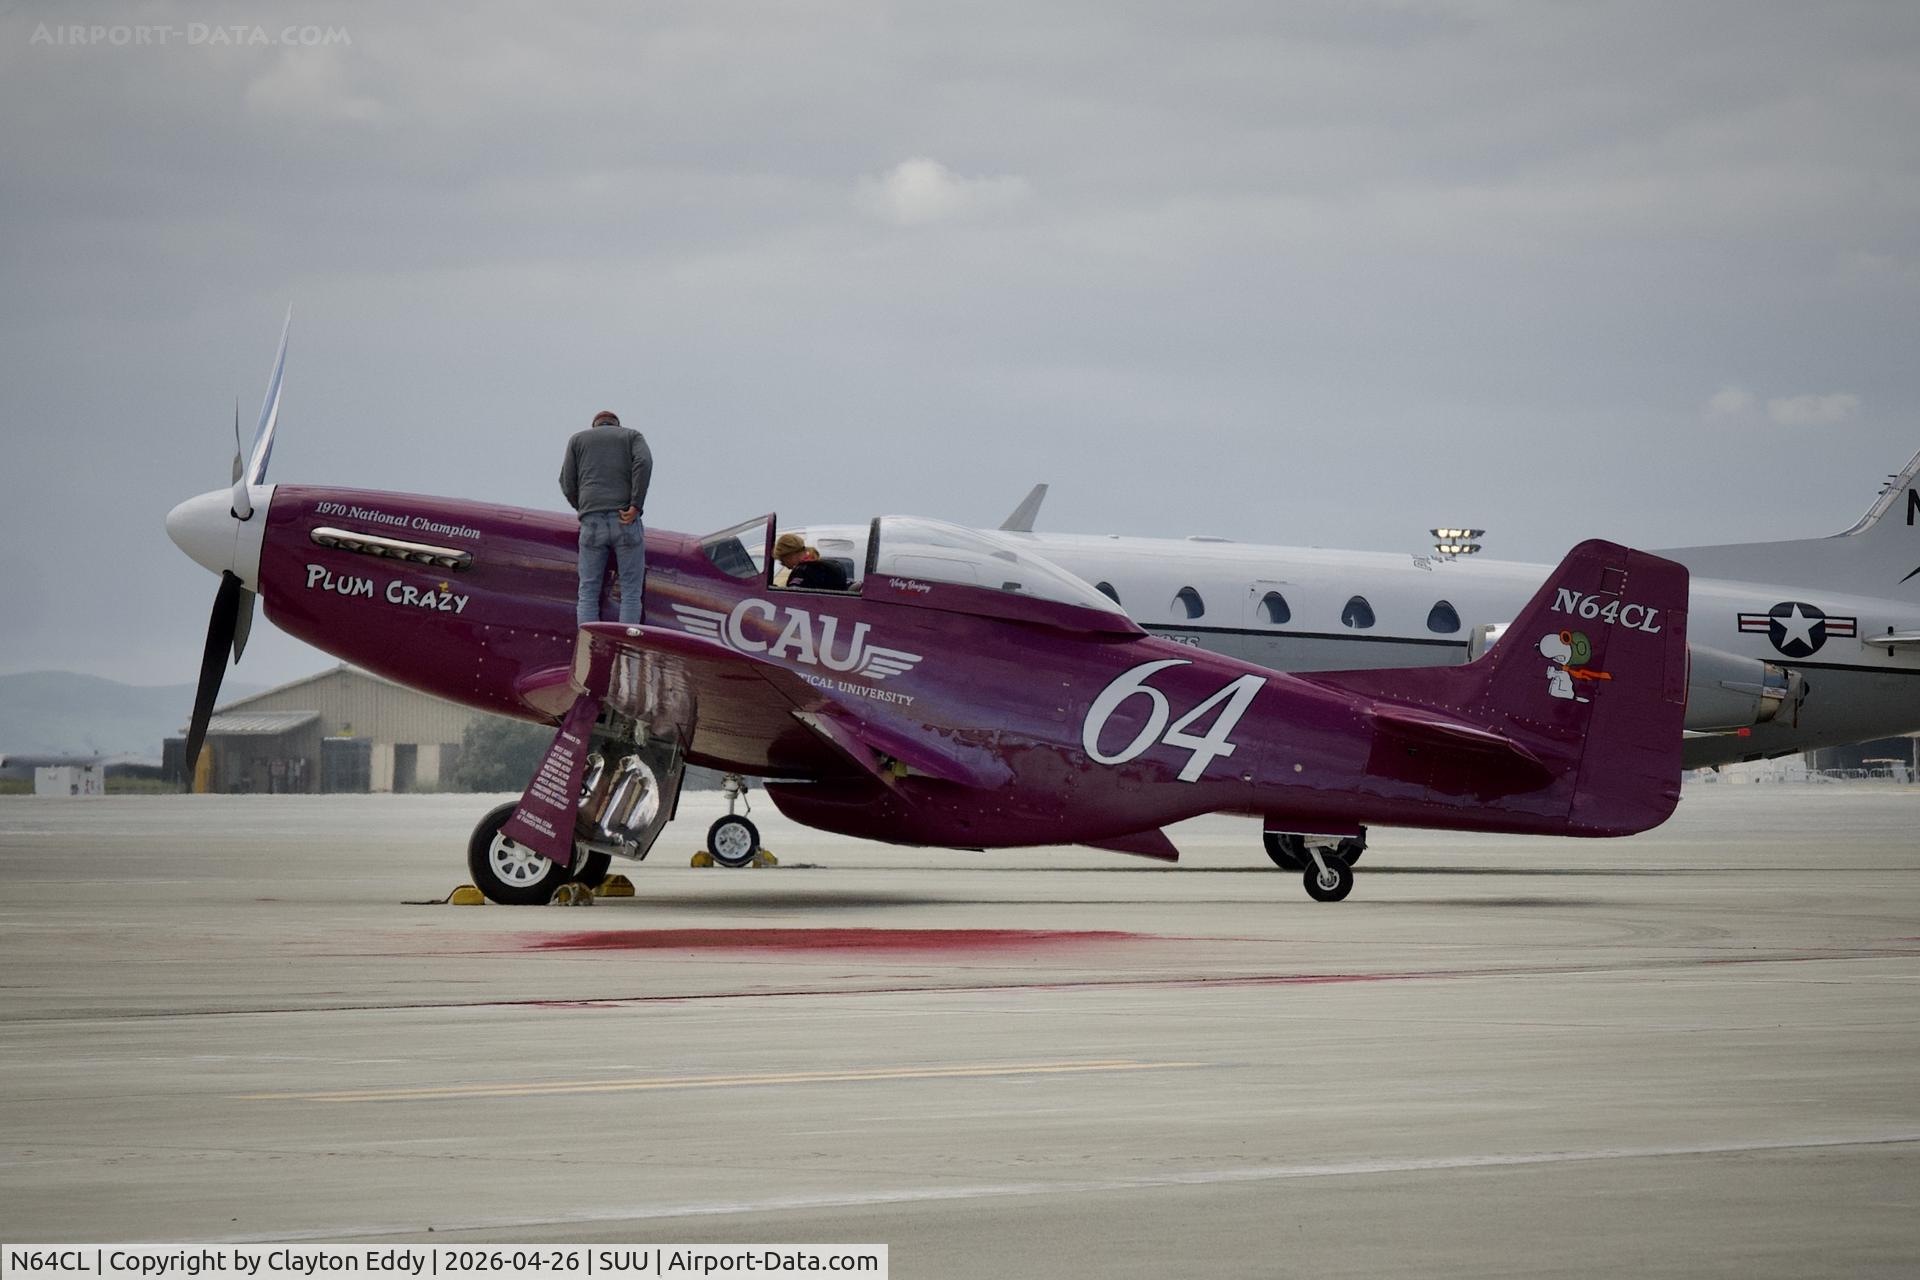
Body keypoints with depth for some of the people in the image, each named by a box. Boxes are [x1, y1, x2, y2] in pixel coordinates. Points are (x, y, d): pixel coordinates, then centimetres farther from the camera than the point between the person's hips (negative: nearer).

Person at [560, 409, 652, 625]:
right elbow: (644, 462, -4)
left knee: (588, 593, 5)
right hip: (626, 521, -1)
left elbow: (567, 483, 11)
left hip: (592, 522, 1)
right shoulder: (632, 436, 18)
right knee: (630, 592, 0)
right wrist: (636, 506, -8)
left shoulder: (578, 439, 22)